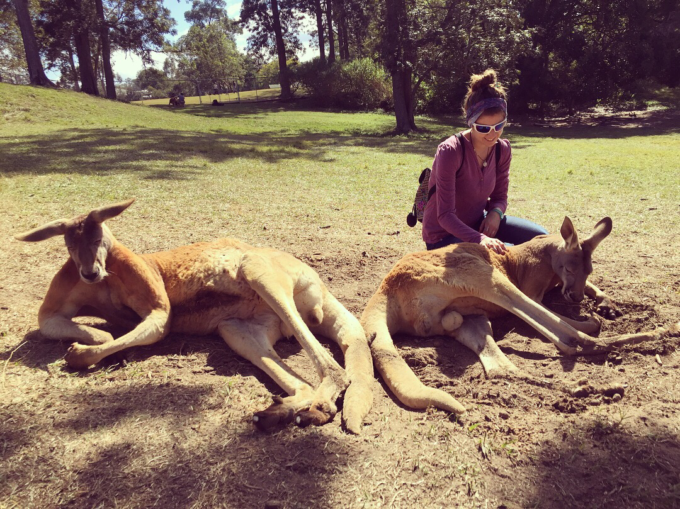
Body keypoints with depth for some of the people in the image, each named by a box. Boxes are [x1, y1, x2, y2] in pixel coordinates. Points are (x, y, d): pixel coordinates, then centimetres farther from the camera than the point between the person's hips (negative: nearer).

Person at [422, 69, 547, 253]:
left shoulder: (503, 149, -6)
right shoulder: (450, 152, -26)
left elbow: (499, 196, 6)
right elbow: (445, 215, -28)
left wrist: (495, 212, -19)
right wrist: (480, 239, -43)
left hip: (478, 222, 7)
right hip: (444, 235, -7)